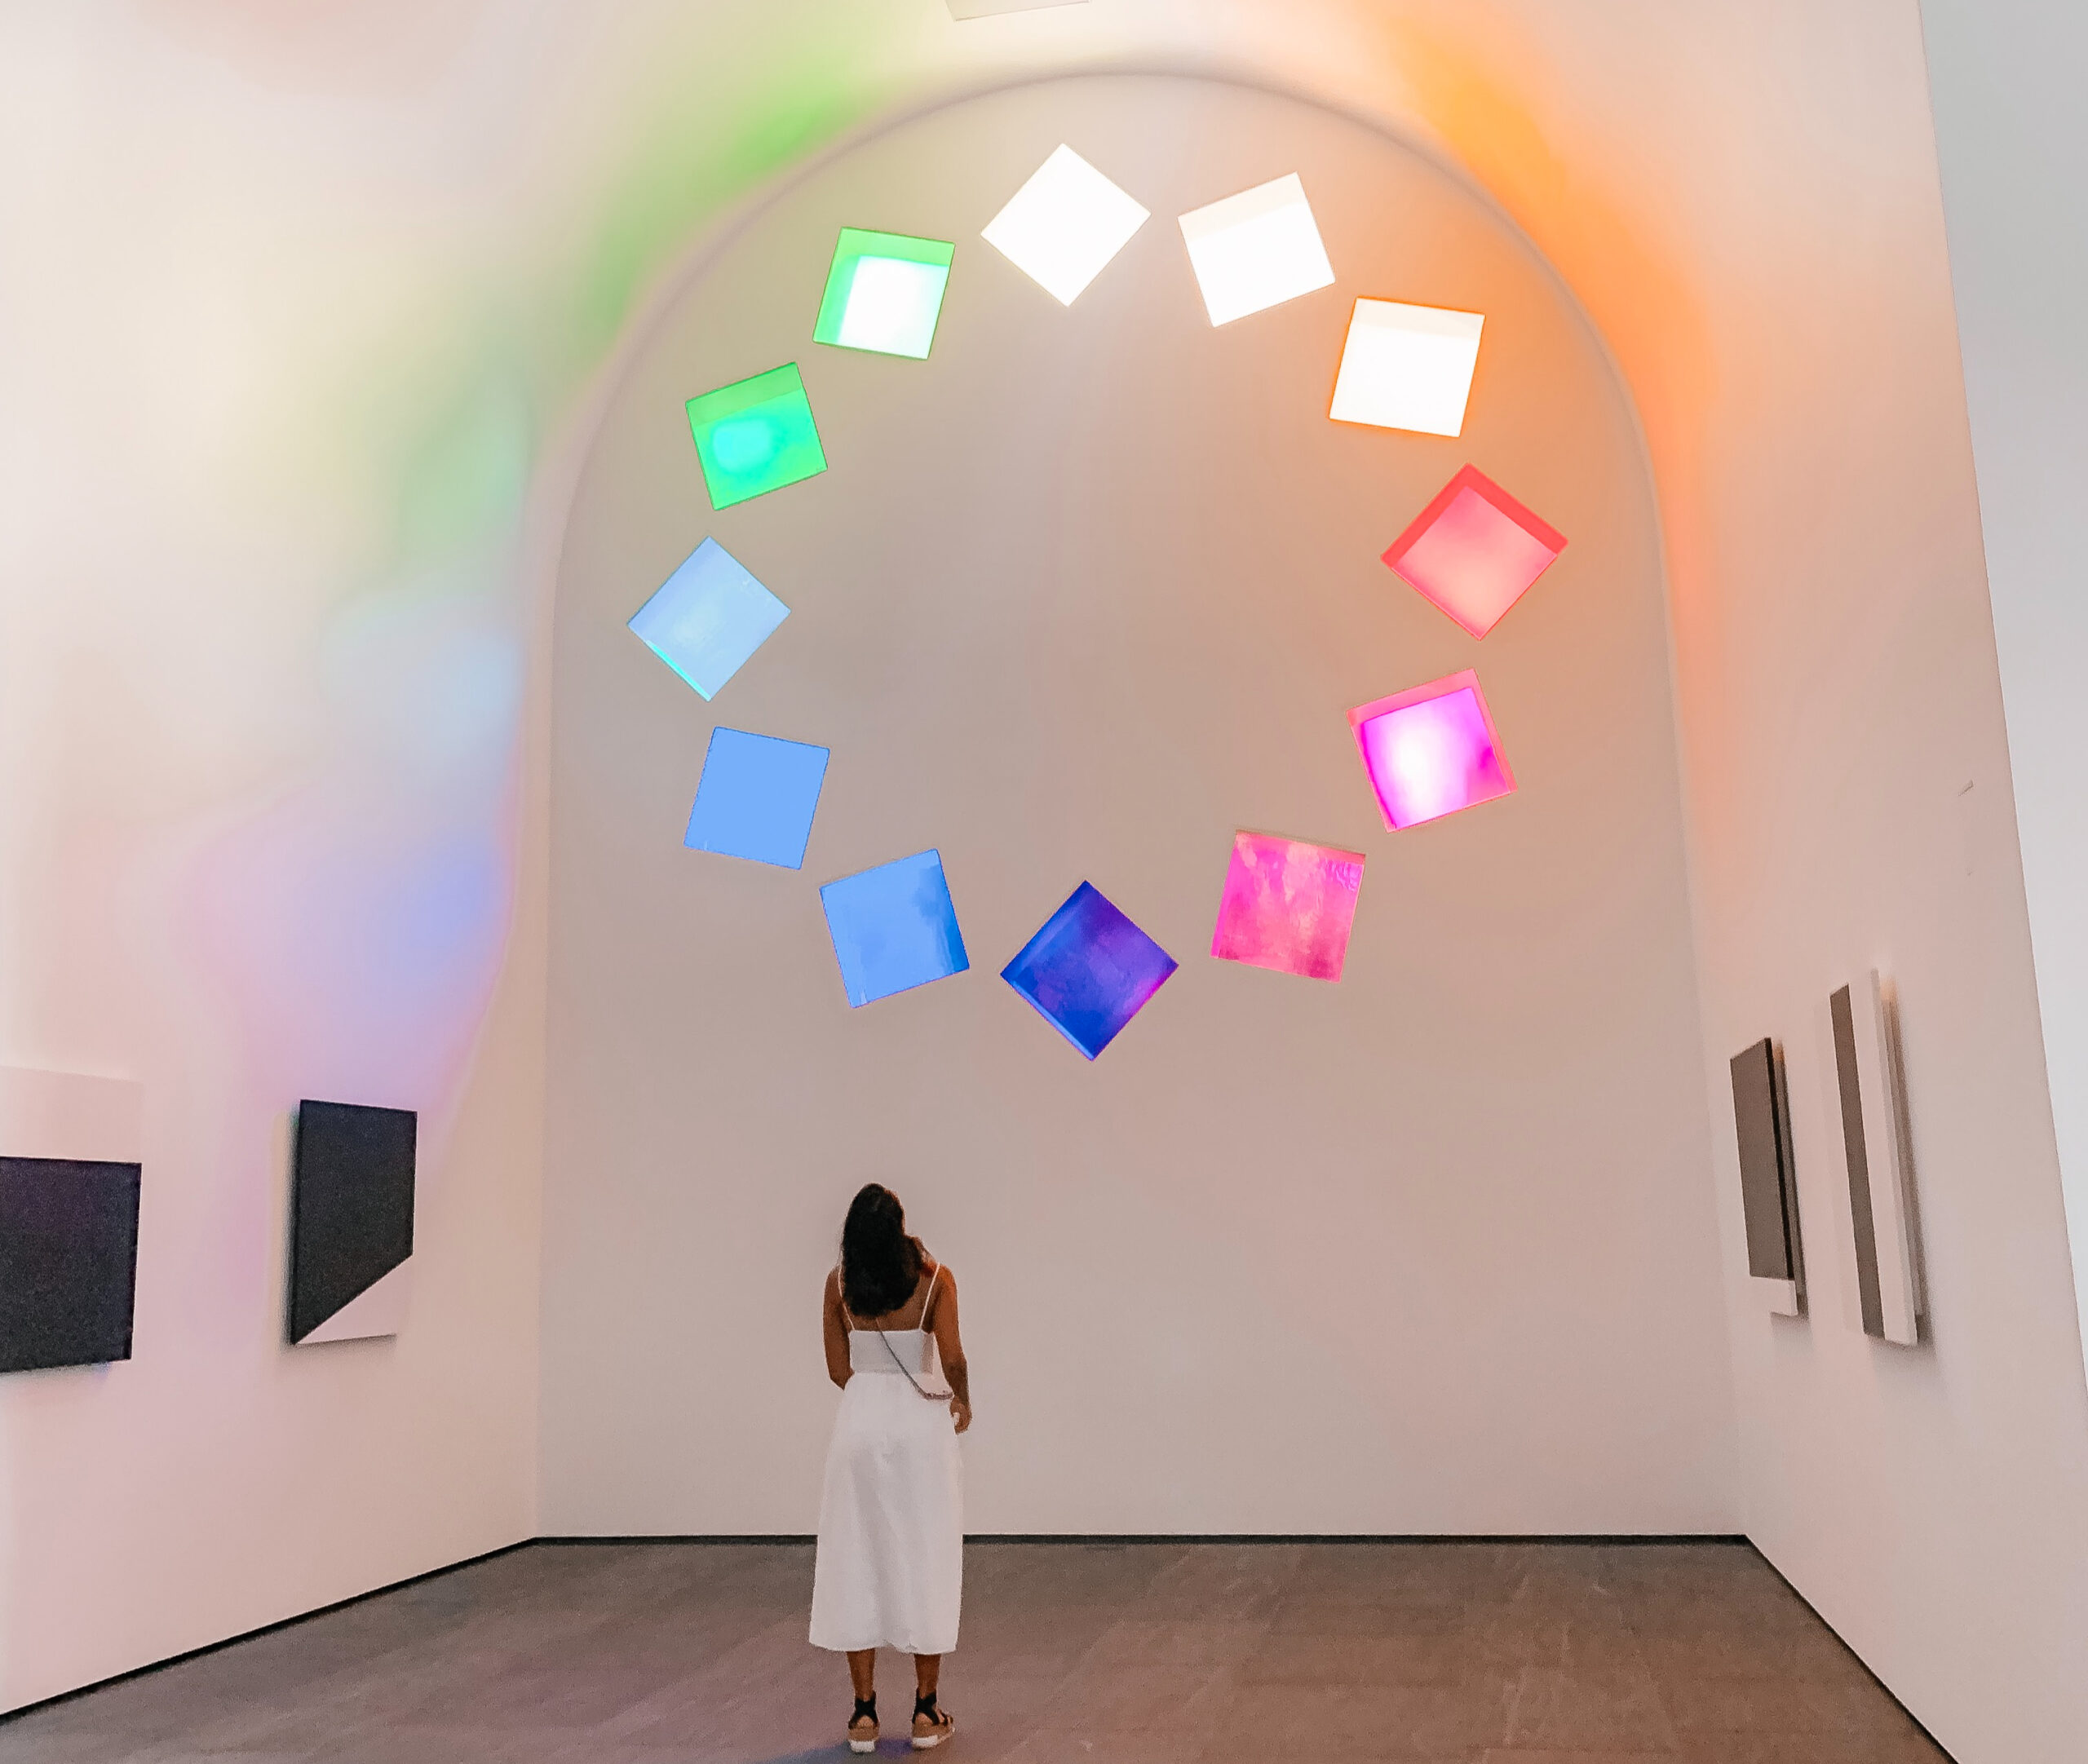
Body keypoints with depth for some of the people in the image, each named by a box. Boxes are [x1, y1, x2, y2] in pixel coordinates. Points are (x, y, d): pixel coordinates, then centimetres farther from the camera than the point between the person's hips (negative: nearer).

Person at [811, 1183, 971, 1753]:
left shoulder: (840, 1283, 0)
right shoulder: (934, 1278, -9)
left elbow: (839, 1371, 4)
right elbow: (952, 1358, -15)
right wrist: (962, 1401, 4)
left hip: (860, 1424, 2)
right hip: (920, 1428, -2)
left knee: (857, 1563, 9)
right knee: (925, 1562, 8)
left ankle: (864, 1713, 14)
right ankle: (926, 1712, 14)